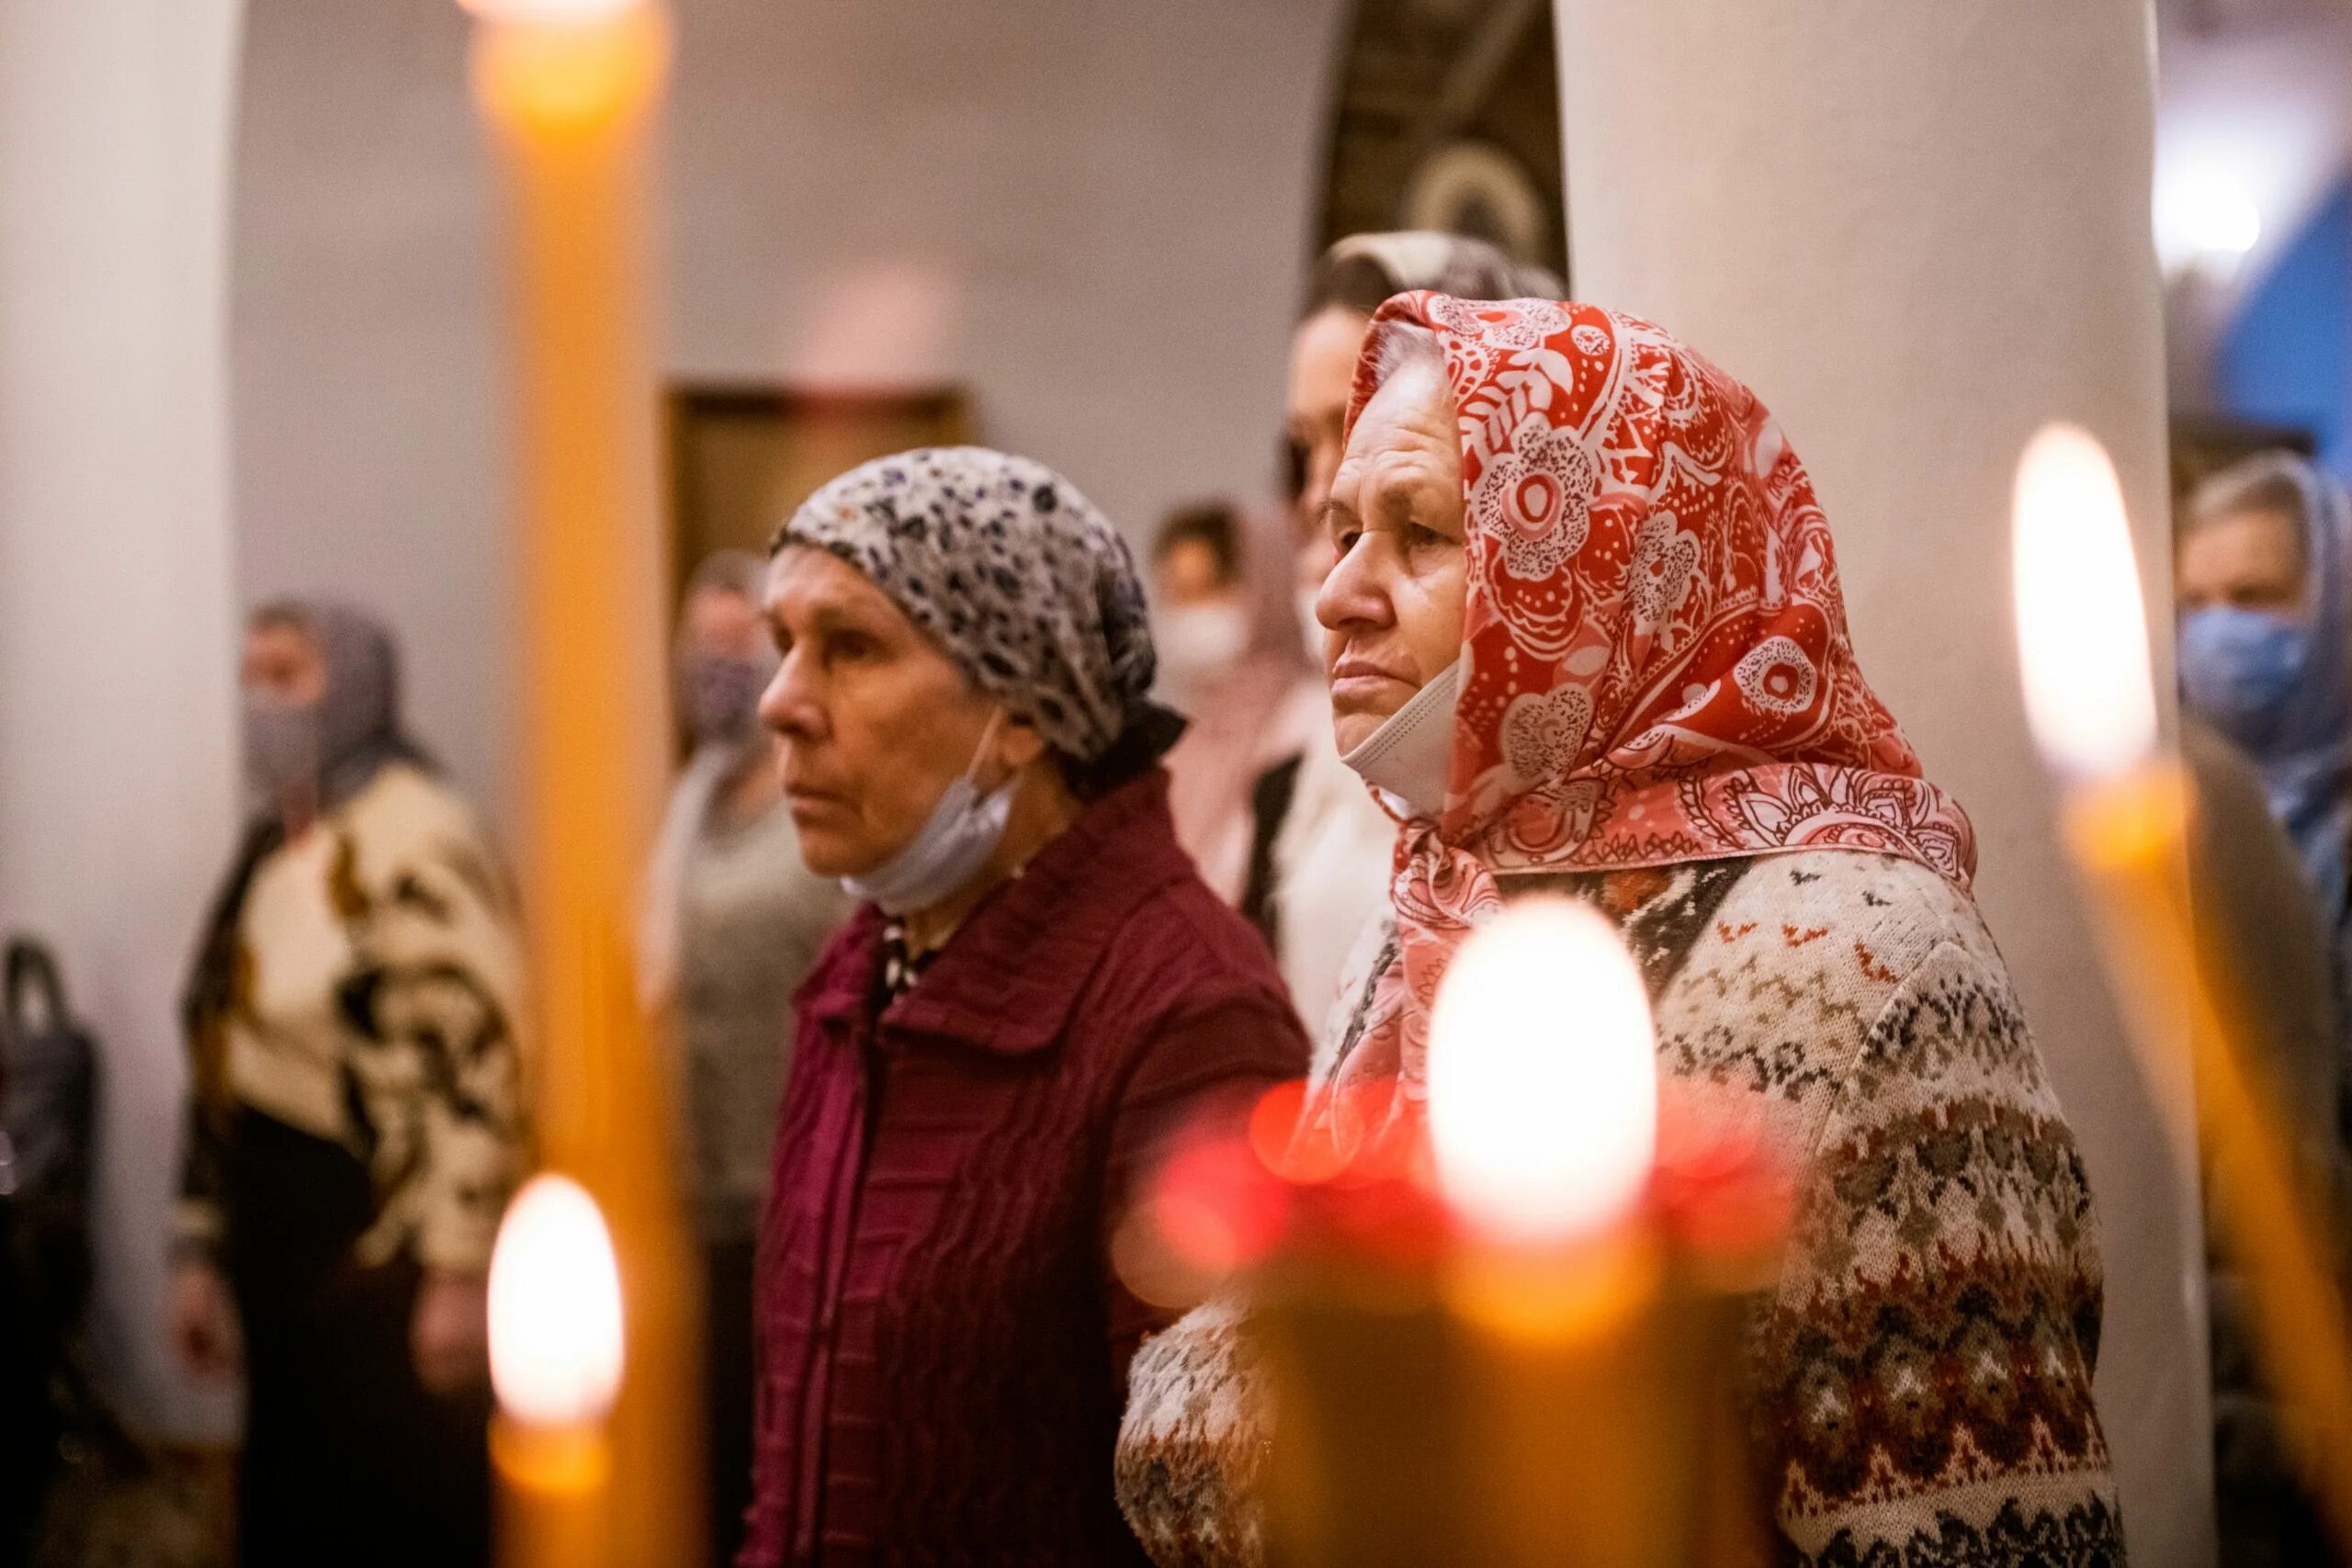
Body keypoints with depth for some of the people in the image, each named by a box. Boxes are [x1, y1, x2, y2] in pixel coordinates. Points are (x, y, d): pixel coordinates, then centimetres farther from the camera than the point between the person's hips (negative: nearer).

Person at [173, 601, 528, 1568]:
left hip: (388, 1260, -9)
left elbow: (471, 1061, -19)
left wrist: (459, 1273, -21)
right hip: (283, 1251, 9)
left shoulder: (411, 842, -13)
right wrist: (202, 1253, 17)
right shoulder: (271, 849, 15)